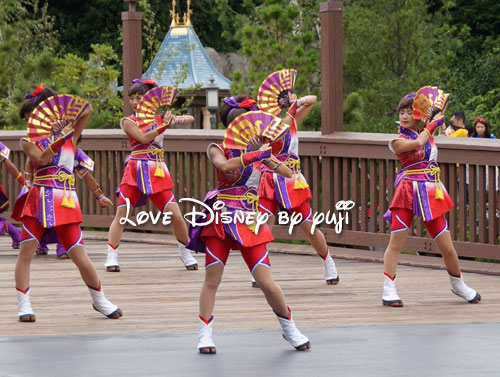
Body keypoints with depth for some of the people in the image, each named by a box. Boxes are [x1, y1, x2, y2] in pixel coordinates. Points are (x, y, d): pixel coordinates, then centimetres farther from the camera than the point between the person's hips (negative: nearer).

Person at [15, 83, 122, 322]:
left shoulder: (70, 135, 12)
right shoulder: (28, 141, 7)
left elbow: (87, 110, 1)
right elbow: (41, 158, -12)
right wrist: (58, 138, -18)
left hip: (66, 202, 0)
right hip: (39, 200, 0)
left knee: (81, 258, -1)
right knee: (26, 253, -7)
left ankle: (99, 300, 18)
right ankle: (24, 305, 2)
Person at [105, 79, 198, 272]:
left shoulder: (159, 119, 12)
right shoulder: (128, 121, 2)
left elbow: (190, 119, 15)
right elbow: (143, 137, -15)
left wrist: (175, 119, -5)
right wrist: (164, 125, -21)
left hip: (158, 172, 2)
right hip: (136, 171, -2)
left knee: (176, 215, -2)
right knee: (121, 214, -11)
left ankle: (186, 253, 17)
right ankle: (111, 257, -7)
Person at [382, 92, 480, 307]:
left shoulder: (428, 134, 15)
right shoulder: (397, 140, -3)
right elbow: (417, 143, -21)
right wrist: (432, 125, -7)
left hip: (431, 194, 5)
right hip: (408, 193, -5)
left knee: (447, 247, 6)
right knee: (396, 242, -11)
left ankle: (458, 284, 27)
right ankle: (388, 290, -8)